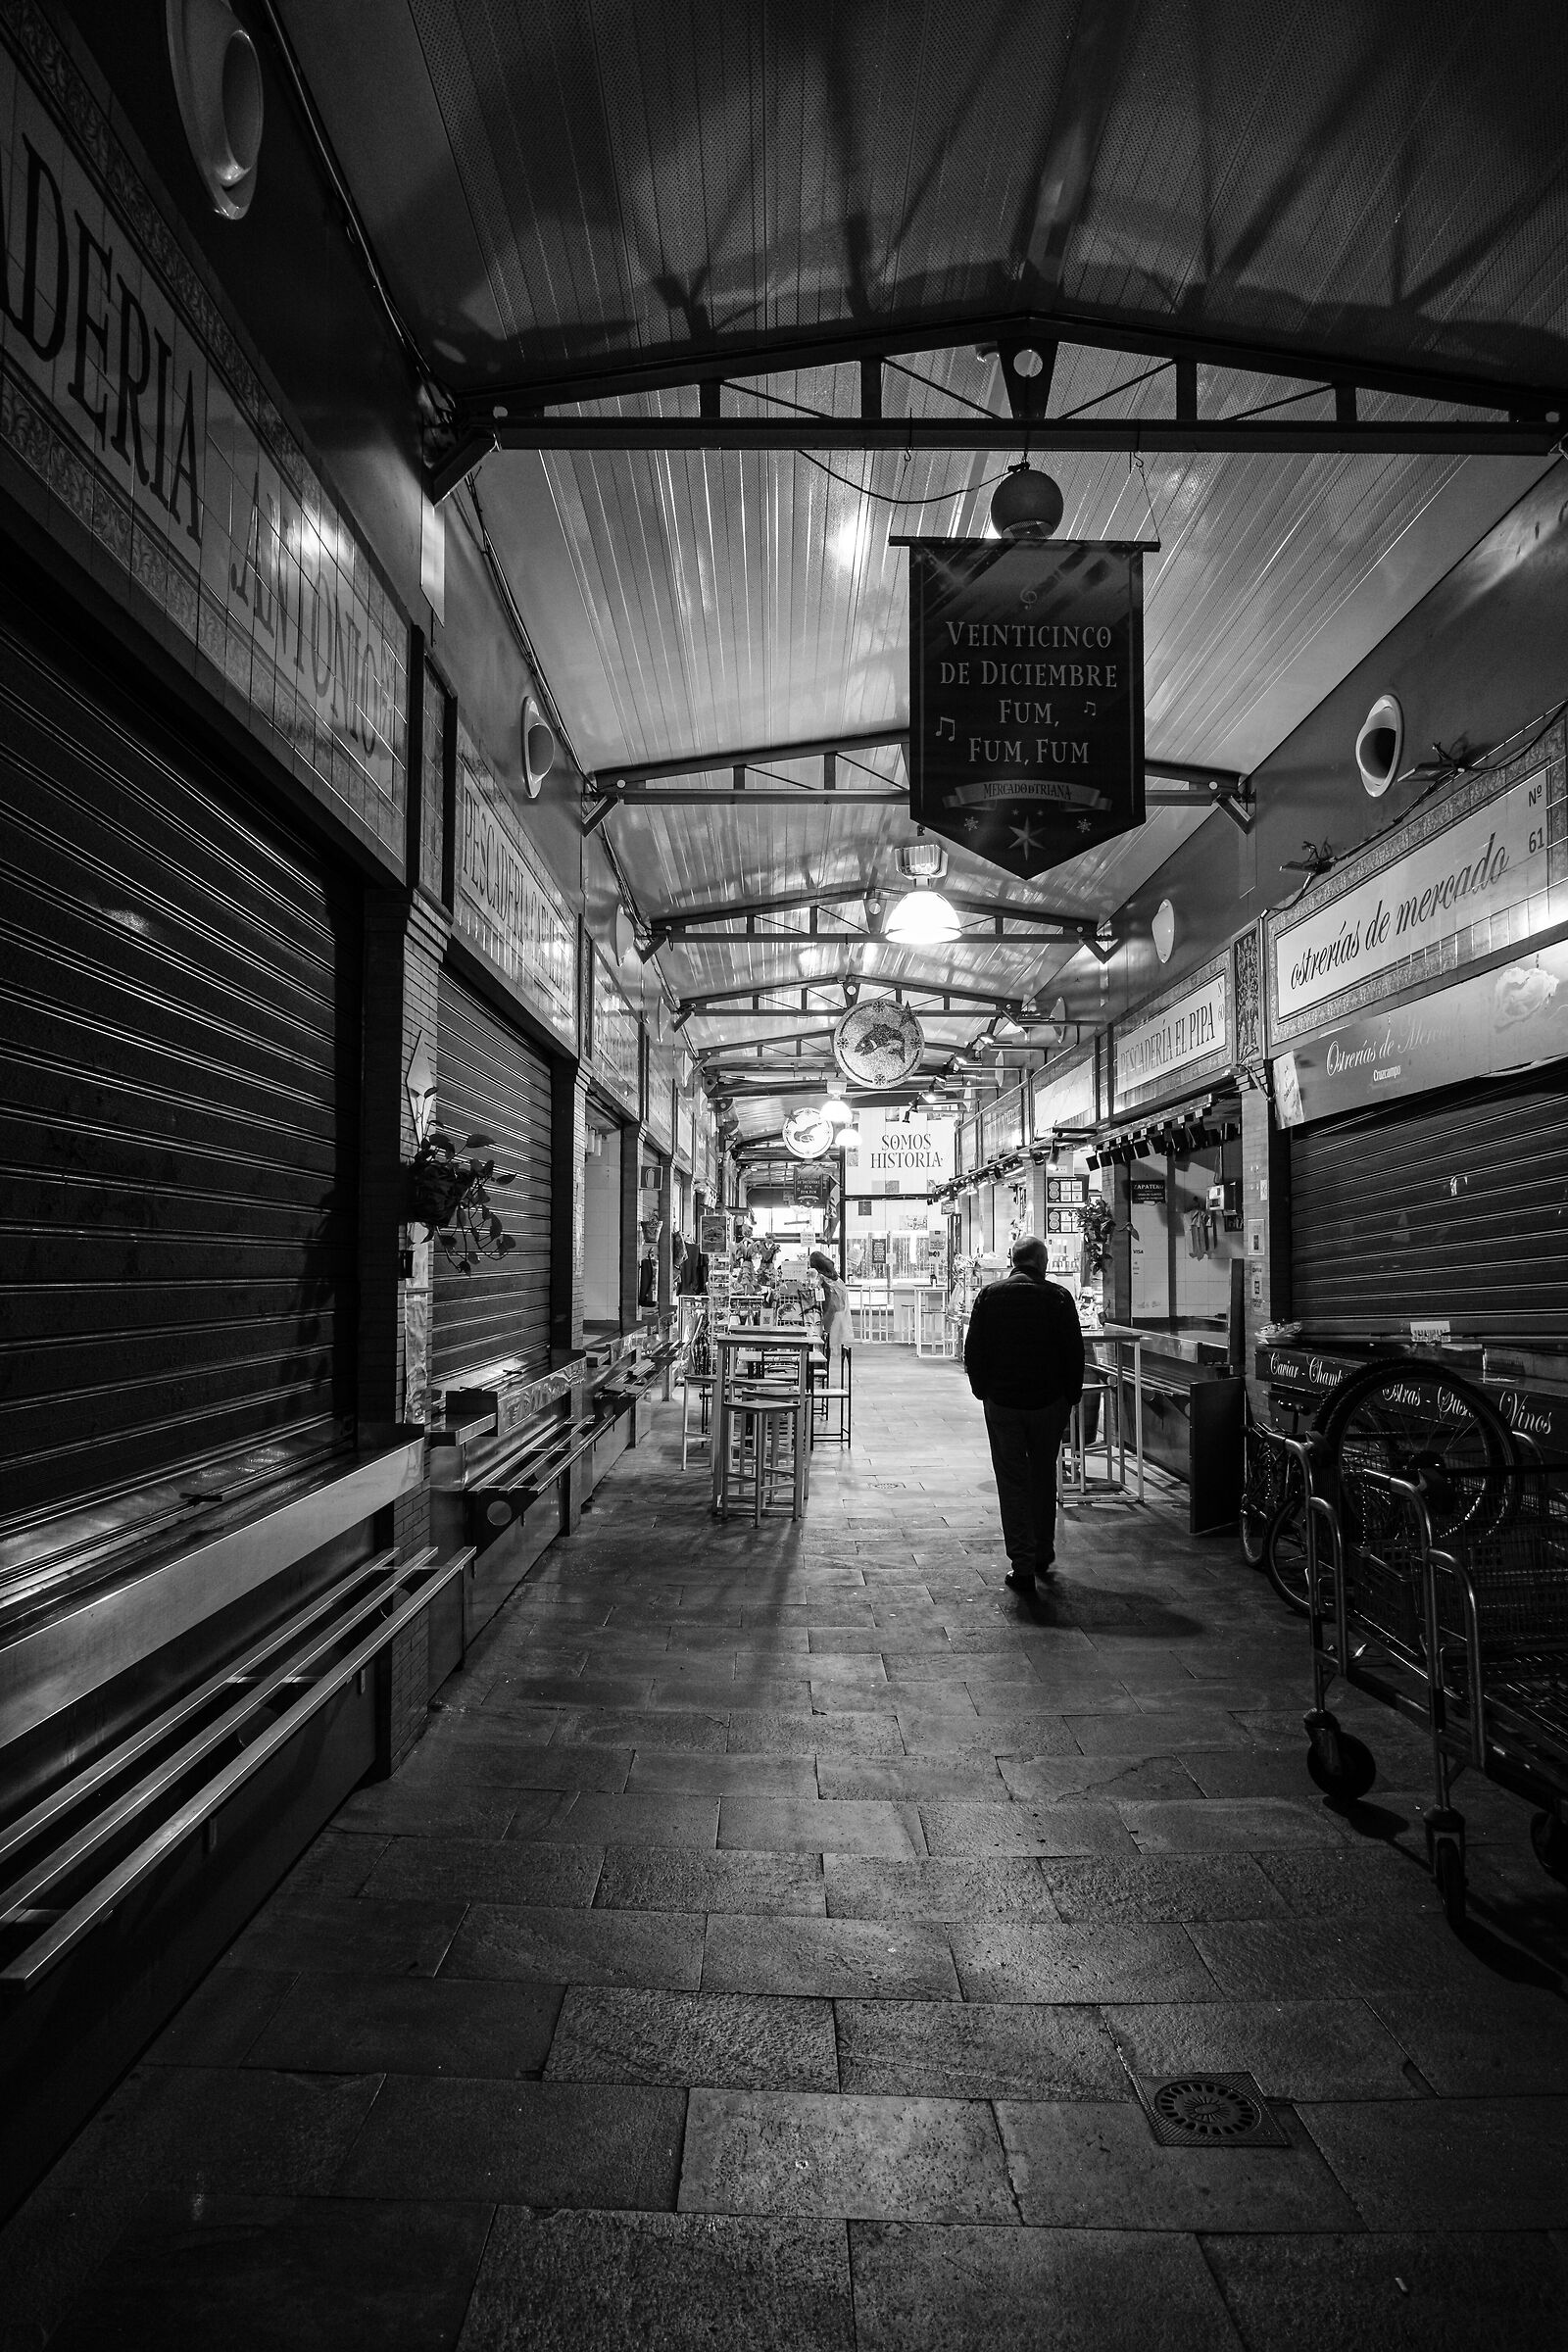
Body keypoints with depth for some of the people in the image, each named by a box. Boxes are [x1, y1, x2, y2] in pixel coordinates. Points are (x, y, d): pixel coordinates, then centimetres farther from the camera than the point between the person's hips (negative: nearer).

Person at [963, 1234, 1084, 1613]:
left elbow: (973, 1352, -1)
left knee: (1012, 1482, 4)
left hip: (1002, 1402, 0)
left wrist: (983, 1392, 11)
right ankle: (1042, 1558, 28)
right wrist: (1070, 1397, 7)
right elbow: (1074, 1353, -4)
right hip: (1049, 1402, 1)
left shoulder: (989, 1296, -3)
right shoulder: (1058, 1297, -6)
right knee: (1043, 1479, 17)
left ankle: (1022, 1566, -4)